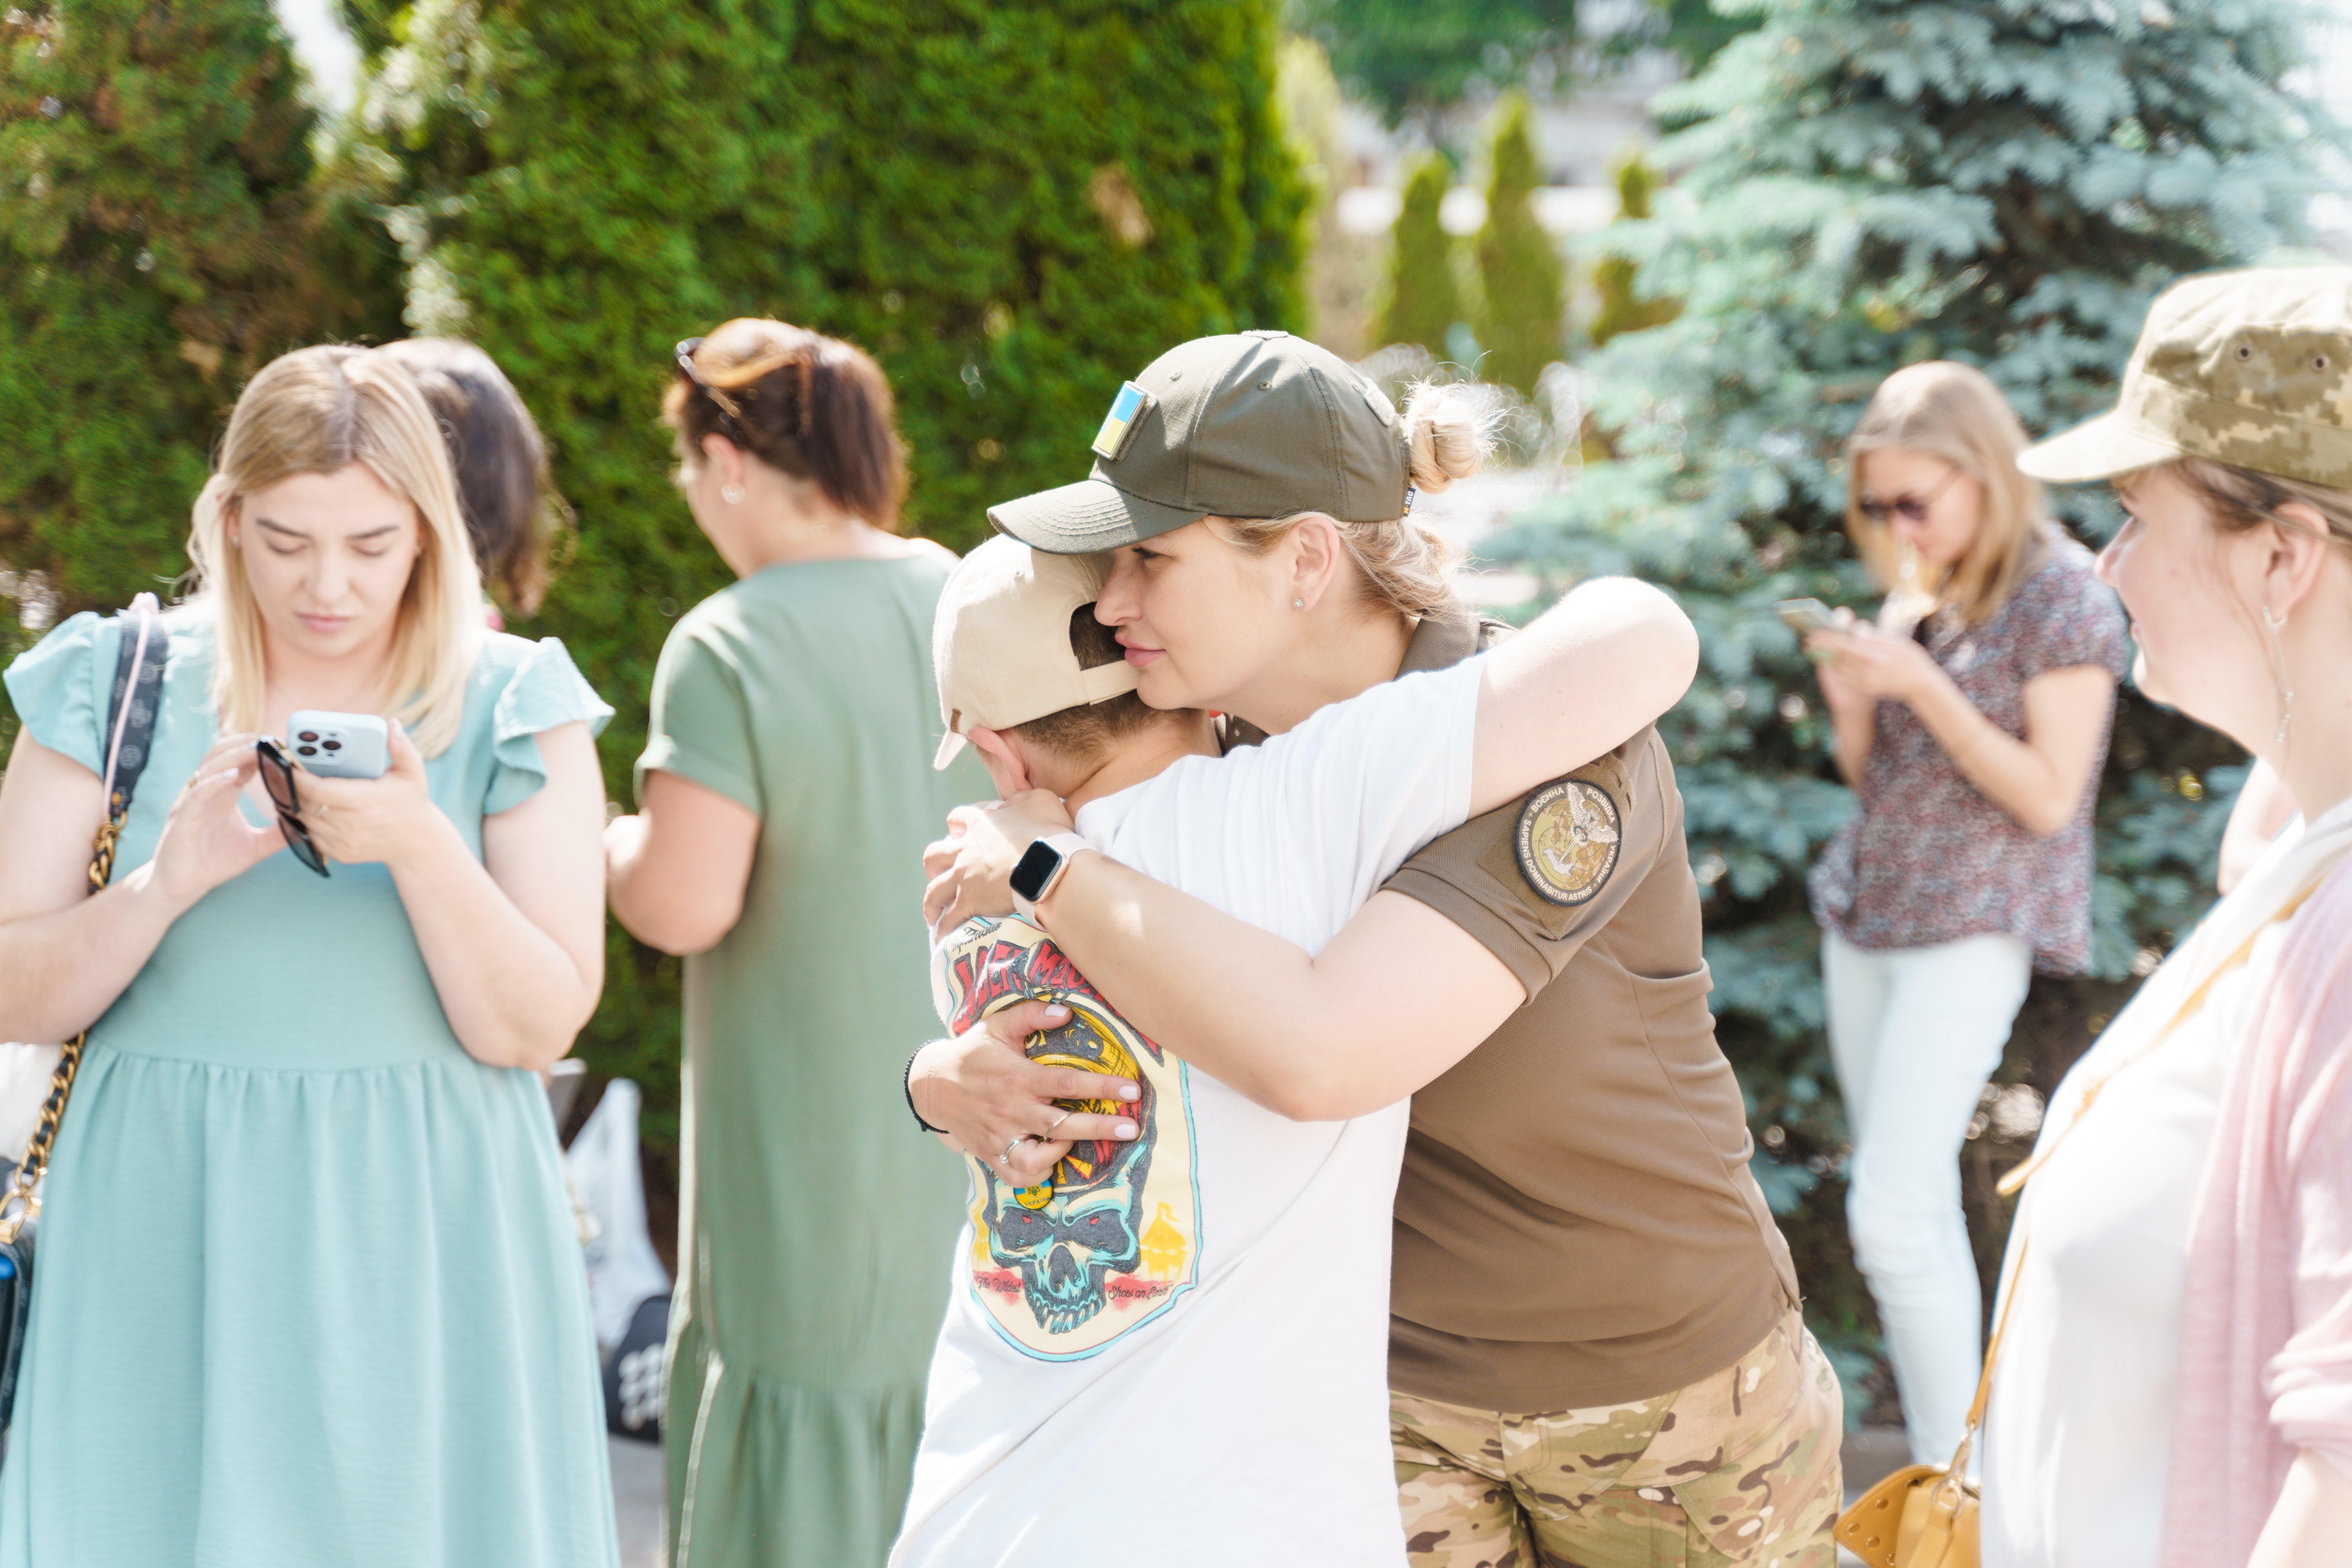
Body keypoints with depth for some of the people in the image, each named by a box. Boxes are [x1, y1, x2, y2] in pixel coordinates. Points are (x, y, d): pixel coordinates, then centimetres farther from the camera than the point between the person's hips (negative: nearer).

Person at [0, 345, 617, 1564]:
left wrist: (422, 848, -20)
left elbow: (534, 1029, -6)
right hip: (167, 1235, 1)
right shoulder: (118, 687, 4)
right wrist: (167, 881, -16)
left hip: (418, 1241, 0)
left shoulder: (516, 712, 1)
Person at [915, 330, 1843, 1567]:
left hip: (1664, 1395, -4)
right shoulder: (1209, 761, -7)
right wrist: (944, 1079, -21)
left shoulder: (1554, 752, -27)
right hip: (1400, 1381, 4)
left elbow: (1315, 1052, -42)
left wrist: (1046, 866, -30)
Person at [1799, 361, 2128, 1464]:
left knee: (1893, 1212, -14)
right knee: (1915, 1209, 9)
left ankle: (1955, 1481, -5)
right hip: (1865, 918, 7)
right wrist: (1851, 700, -5)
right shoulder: (1916, 591, 11)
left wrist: (1924, 687, -20)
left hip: (1970, 933, -7)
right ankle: (1933, 1455, 17)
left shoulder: (2062, 598, -10)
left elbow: (2049, 797, -14)